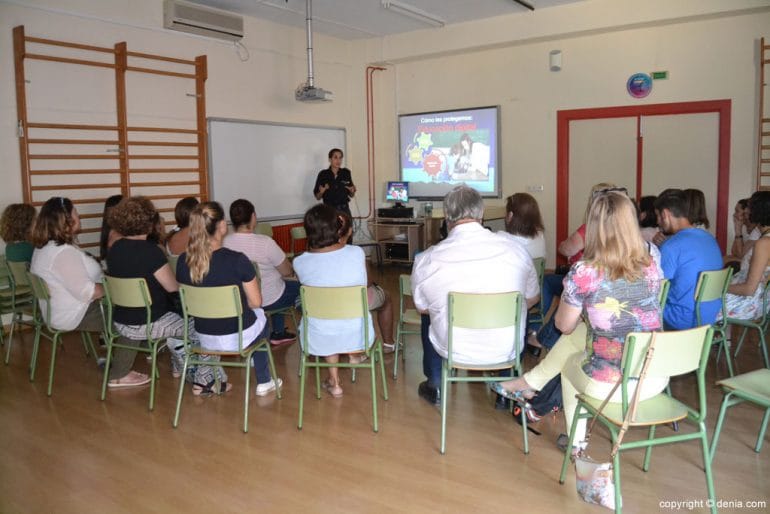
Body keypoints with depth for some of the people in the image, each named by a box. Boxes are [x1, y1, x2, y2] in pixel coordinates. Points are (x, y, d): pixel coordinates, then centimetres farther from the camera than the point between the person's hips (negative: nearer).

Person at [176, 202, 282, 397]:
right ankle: (264, 382, 39)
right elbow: (256, 302, -13)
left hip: (204, 339, 4)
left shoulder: (183, 261, -11)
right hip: (238, 337, -4)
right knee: (260, 315, 31)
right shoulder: (237, 260, -24)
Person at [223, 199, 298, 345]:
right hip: (269, 301, -5)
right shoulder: (265, 242, -28)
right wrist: (291, 269, 8)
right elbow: (287, 272, -16)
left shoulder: (225, 242, -14)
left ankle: (278, 333, 37)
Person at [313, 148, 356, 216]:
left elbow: (351, 195, 12)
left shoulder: (346, 173, 4)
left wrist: (352, 191, -9)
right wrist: (321, 192, -18)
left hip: (344, 209, 2)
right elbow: (317, 197, 2)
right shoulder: (323, 174, -2)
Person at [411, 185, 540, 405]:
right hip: (507, 350, 1)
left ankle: (435, 387, 42)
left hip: (454, 351, 0)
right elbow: (532, 299, 4)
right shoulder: (515, 250, -12)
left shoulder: (427, 260, -15)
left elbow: (422, 307, 3)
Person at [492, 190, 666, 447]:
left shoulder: (583, 273, -17)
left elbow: (564, 325, 0)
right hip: (656, 380, 4)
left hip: (610, 386, -4)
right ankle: (530, 383, 39)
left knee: (569, 364, 30)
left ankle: (577, 443, 45)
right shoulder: (652, 260, -5)